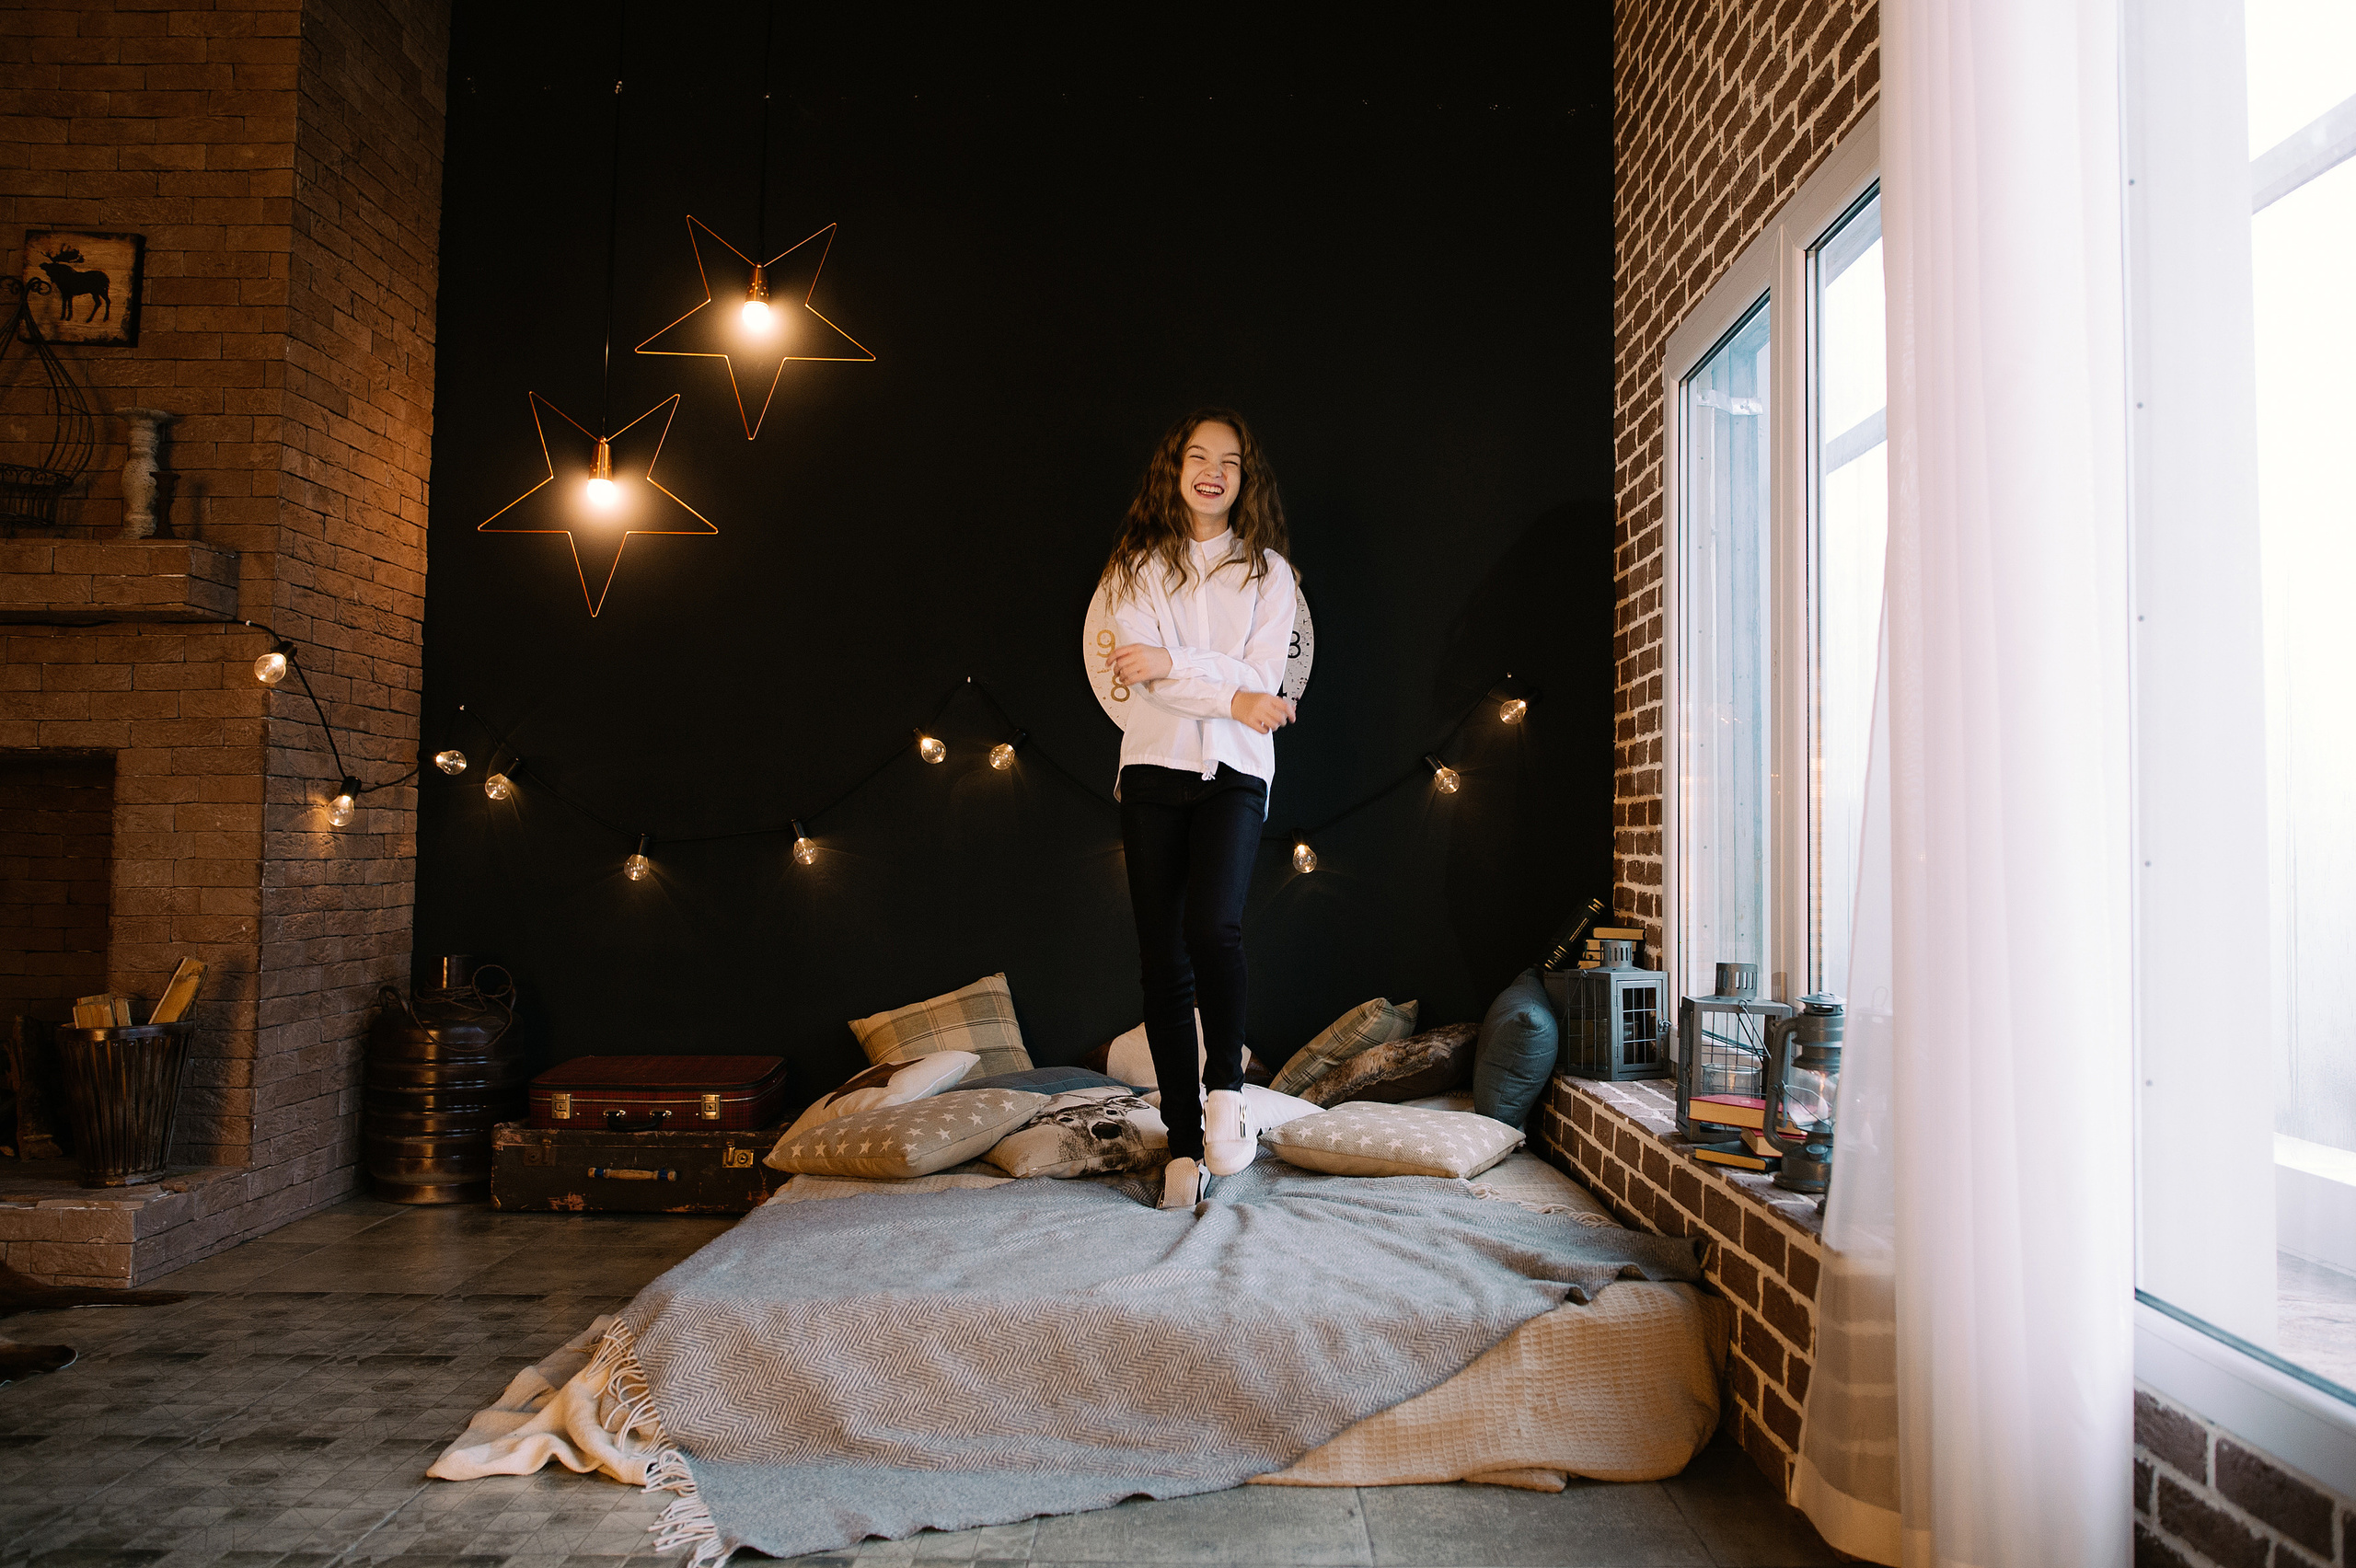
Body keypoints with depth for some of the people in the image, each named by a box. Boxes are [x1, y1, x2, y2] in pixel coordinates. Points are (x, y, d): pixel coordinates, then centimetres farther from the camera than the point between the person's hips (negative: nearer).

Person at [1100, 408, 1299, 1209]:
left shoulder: (1267, 570, 10)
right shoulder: (1138, 566, 10)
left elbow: (1264, 677, -3)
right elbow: (1147, 678, -3)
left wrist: (1173, 662, -13)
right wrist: (1233, 699, -13)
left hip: (1235, 771, -1)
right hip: (1156, 766, 1)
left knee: (1213, 925, -25)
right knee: (1163, 956, -1)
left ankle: (1225, 1086, -2)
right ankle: (1186, 1143, 7)